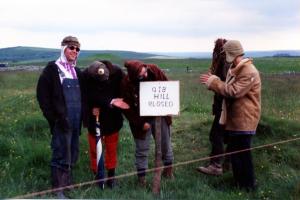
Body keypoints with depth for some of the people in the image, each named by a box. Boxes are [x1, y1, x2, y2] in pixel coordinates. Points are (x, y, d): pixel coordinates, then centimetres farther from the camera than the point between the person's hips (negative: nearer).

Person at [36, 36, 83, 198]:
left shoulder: (77, 71, 16)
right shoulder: (52, 69, -4)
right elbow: (42, 95, -8)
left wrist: (82, 116, 10)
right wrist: (53, 117, -12)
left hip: (76, 121, 7)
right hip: (62, 121, -6)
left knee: (72, 155, 13)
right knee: (62, 156, -5)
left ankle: (67, 184, 26)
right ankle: (58, 191, 4)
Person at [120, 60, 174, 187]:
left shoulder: (154, 70, -16)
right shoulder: (126, 84, -23)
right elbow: (128, 108, -15)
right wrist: (141, 123, -16)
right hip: (141, 120, -3)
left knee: (165, 144, 15)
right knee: (142, 149, 3)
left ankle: (168, 169, 35)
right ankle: (141, 176, 17)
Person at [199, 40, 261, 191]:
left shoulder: (249, 72, -20)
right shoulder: (234, 70, 13)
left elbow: (234, 91, -26)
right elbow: (227, 88, 16)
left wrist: (213, 82, -19)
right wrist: (213, 82, 0)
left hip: (243, 120, -10)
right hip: (234, 118, 10)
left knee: (243, 153, -1)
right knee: (234, 151, 16)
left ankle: (248, 185, 12)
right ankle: (239, 182, 29)